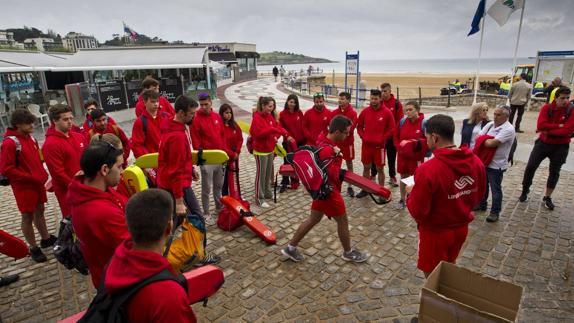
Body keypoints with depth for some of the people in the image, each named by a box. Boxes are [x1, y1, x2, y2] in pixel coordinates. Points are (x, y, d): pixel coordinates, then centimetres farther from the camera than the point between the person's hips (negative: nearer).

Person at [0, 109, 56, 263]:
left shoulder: (31, 138, 5)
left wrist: (42, 174, 5)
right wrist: (31, 178, -18)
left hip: (38, 183, 7)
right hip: (24, 187, -7)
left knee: (39, 211, 19)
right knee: (28, 217, 5)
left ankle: (46, 238, 35)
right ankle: (33, 248, 18)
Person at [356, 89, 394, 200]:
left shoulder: (387, 112, -7)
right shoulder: (365, 111, 1)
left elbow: (391, 128, -2)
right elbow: (359, 126, 11)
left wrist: (382, 139, -9)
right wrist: (363, 136, -2)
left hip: (379, 146, -3)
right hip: (366, 144, 3)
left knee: (379, 169, 5)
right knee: (366, 167, 12)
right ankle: (365, 189, 25)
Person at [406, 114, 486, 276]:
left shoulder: (428, 170, -31)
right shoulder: (476, 162, -9)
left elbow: (417, 212, -24)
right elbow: (478, 196, 6)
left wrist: (412, 193, -6)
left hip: (436, 232, -6)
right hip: (462, 228, 6)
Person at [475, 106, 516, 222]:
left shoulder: (508, 129, -19)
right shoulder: (490, 124, 4)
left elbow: (492, 143, -26)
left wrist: (483, 140, -8)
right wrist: (487, 141, -15)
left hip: (496, 165, -7)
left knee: (495, 189, 5)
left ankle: (495, 212, 19)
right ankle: (481, 204, 39)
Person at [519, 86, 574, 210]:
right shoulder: (547, 108, -7)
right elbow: (540, 125, -19)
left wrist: (548, 131, -17)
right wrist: (558, 126, -23)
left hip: (560, 147, 0)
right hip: (543, 143, 1)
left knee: (554, 172, 10)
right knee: (530, 167, -2)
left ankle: (547, 197, 25)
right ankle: (525, 190, 20)